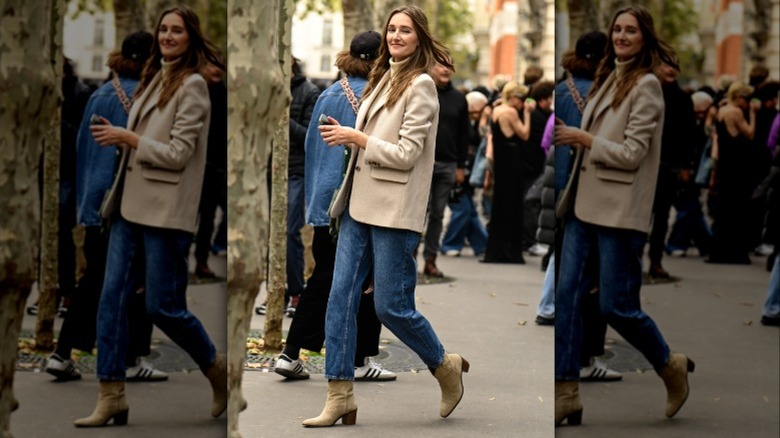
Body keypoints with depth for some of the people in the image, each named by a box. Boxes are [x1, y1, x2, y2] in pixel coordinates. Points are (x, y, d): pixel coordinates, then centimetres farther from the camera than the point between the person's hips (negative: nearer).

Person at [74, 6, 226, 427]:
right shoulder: (153, 80, 15)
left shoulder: (192, 86, -8)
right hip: (130, 205, 8)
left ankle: (217, 369, 21)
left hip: (166, 212, -8)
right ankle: (111, 398, 3)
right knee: (112, 298, 1)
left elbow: (178, 154, -13)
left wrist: (127, 137, -16)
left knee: (163, 307, -3)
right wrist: (116, 137, 8)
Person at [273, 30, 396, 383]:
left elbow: (311, 147, 15)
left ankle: (290, 354, 5)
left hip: (324, 201, 6)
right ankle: (361, 360, 8)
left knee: (322, 278, 11)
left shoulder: (327, 96, 10)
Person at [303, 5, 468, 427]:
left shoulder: (420, 85, -9)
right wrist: (344, 135, 7)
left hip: (394, 211, -8)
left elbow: (406, 154, -14)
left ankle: (446, 366, 22)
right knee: (340, 298, 1)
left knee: (391, 308, -3)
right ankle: (340, 396, 5)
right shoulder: (383, 79, 14)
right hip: (359, 205, 8)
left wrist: (355, 137, -14)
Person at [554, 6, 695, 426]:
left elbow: (631, 154, -14)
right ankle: (566, 394, 3)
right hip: (584, 205, 8)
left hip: (620, 211, -7)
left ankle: (671, 366, 22)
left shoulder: (646, 86, -9)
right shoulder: (608, 79, 14)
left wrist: (582, 138, -11)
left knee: (616, 307, -3)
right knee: (567, 295, 0)